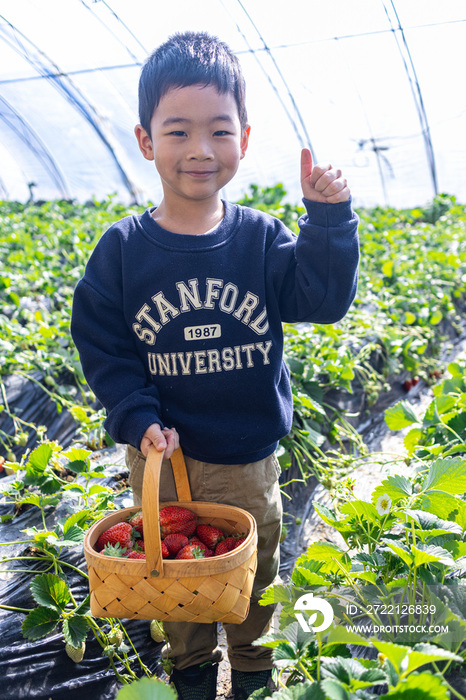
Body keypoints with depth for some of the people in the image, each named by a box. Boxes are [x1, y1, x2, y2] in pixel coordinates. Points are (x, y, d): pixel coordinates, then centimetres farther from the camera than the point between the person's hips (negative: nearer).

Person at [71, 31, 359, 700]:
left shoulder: (262, 238, -9)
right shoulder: (122, 248, -10)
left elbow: (324, 300, -14)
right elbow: (101, 347, -5)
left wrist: (329, 220, -24)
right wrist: (139, 419, -16)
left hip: (247, 460, 0)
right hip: (160, 456, 0)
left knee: (253, 576, 21)